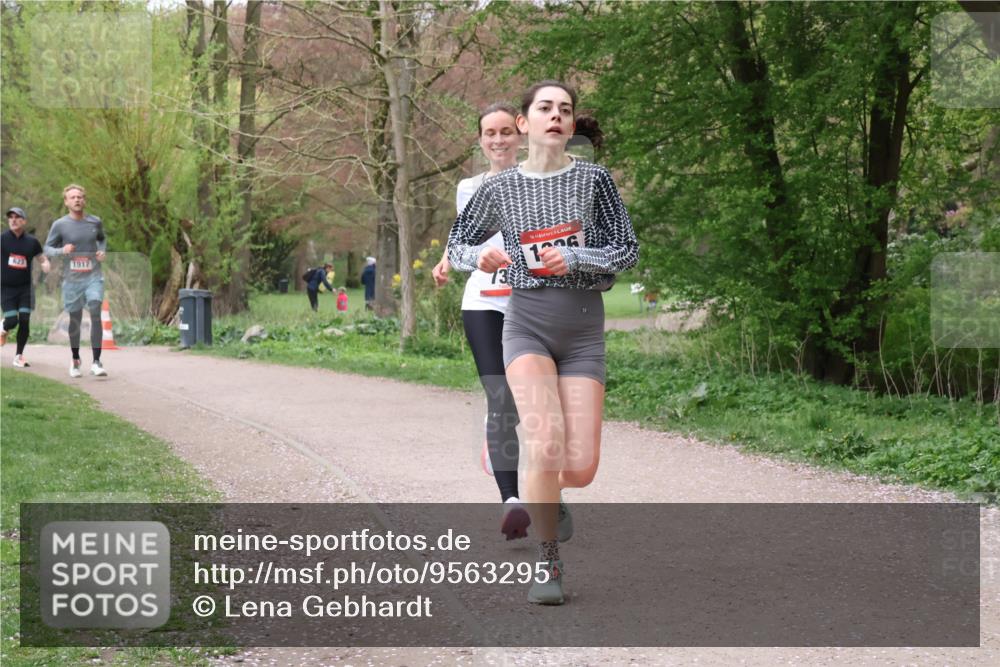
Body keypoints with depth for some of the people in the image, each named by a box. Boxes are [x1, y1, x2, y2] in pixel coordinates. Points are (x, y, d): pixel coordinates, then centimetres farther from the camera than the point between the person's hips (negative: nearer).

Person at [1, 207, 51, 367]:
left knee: (24, 321, -6)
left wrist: (45, 264, -9)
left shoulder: (32, 242, 4)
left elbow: (43, 259, 13)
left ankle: (19, 356, 7)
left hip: (25, 288, 2)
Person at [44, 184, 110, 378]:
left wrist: (103, 252, 4)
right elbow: (47, 248, 3)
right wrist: (61, 251, -17)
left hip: (94, 277, 0)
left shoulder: (95, 222, 4)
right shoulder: (59, 225, -3)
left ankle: (96, 362, -17)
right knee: (75, 320, 8)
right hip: (72, 279, 0)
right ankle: (75, 360, 29)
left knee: (95, 314, -16)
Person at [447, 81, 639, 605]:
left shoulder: (593, 179, 2)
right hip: (526, 322, -1)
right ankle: (547, 565, -6)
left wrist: (573, 258, -15)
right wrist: (479, 256, -8)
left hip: (584, 329, 1)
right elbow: (456, 242, 15)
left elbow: (627, 250, 1)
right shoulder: (500, 188, 4)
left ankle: (550, 495, 33)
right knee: (547, 443, -24)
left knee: (581, 468, -6)